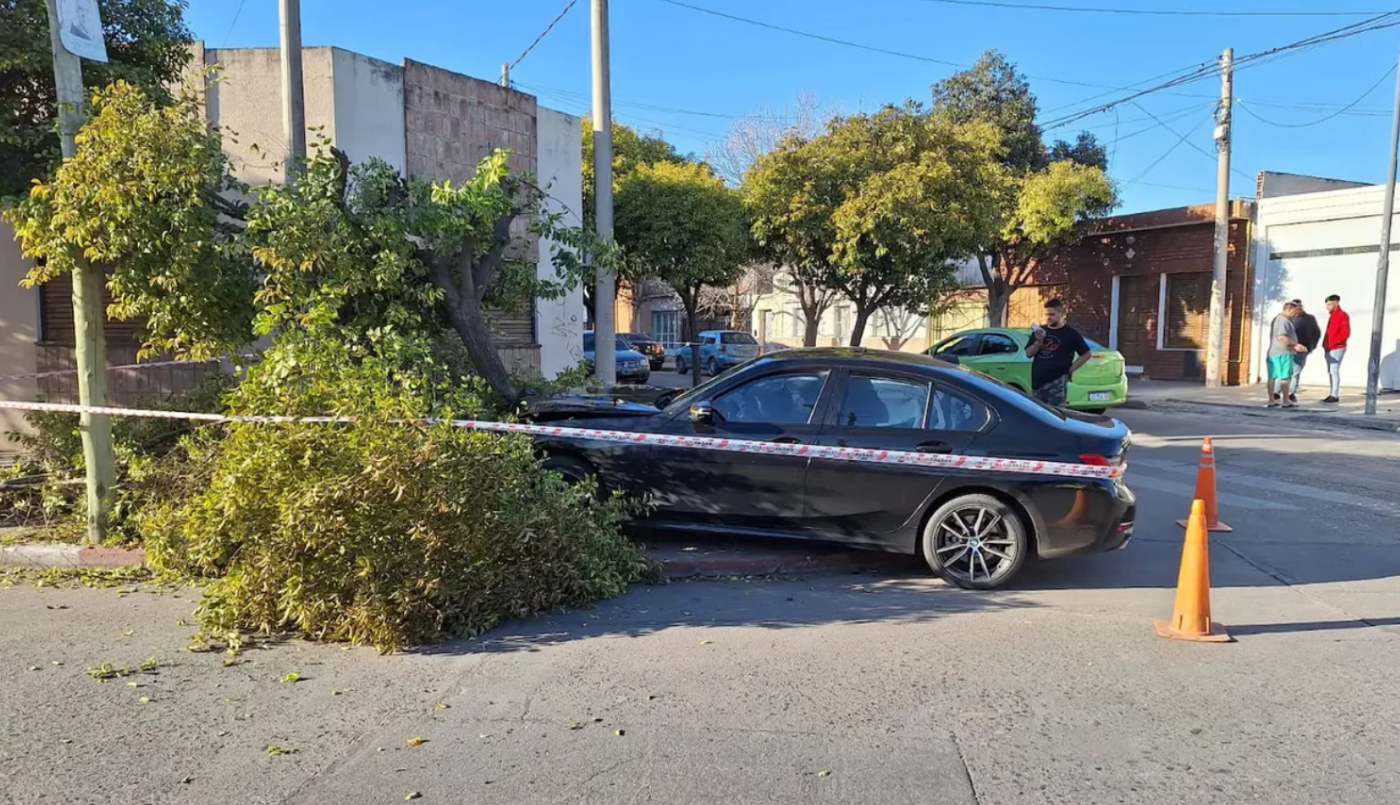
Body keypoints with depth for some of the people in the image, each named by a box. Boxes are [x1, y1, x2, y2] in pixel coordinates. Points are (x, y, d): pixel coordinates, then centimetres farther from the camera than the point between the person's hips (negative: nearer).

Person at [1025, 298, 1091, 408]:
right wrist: (1038, 341, -8)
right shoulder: (1039, 331, 13)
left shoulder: (1070, 333, 1)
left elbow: (1086, 354, 4)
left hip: (1057, 381, -5)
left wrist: (1070, 370, -1)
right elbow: (1028, 354, 9)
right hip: (1038, 380, 5)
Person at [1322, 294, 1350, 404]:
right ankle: (1333, 394, 12)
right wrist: (1325, 345, 13)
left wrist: (1332, 343, -19)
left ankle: (1335, 395, -9)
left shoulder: (1342, 315, -8)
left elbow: (1346, 333, -17)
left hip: (1337, 348, -9)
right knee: (1330, 371, 8)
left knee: (1334, 370, -10)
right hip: (1329, 349, 9)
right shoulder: (1332, 316, 19)